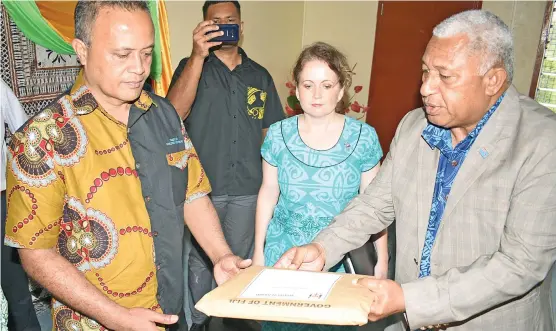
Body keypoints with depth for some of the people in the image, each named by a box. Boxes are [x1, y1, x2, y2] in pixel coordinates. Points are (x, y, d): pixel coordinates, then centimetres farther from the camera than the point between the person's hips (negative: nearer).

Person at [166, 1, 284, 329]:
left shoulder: (260, 75, 7)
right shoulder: (192, 66, 0)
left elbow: (273, 132, 9)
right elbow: (174, 112, -19)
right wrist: (199, 55, -25)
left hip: (248, 189, 2)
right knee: (201, 260, 14)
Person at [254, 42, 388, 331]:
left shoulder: (363, 137, -8)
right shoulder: (278, 134, -4)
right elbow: (268, 194, 4)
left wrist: (382, 259, 1)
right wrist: (258, 251, 6)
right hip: (283, 254, 1)